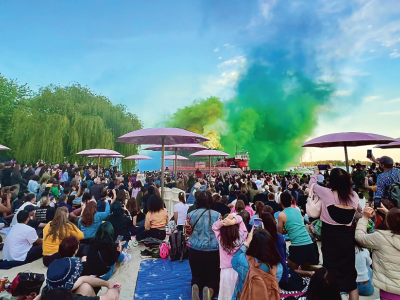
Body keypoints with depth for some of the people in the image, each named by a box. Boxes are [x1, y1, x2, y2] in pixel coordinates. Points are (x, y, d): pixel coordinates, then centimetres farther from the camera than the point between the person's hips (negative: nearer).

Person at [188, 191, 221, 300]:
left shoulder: (191, 214, -3)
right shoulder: (217, 215, -8)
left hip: (195, 251, 2)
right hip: (213, 251, -1)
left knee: (197, 276, 23)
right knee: (213, 277, 17)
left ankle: (195, 286, -9)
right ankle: (210, 290, -14)